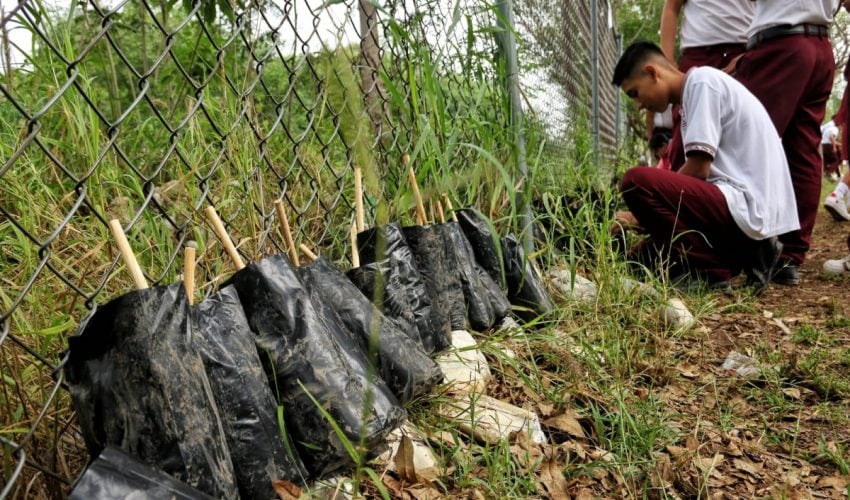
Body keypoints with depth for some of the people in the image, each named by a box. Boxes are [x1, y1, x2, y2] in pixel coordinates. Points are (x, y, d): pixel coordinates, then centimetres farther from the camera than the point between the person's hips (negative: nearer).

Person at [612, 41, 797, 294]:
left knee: (637, 181, -22)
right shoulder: (695, 90, 21)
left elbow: (698, 170, -15)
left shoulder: (702, 80, -8)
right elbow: (700, 174, 19)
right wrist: (644, 215, 12)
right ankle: (748, 254, 9)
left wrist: (643, 212, -3)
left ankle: (707, 272, -12)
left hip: (747, 206, -10)